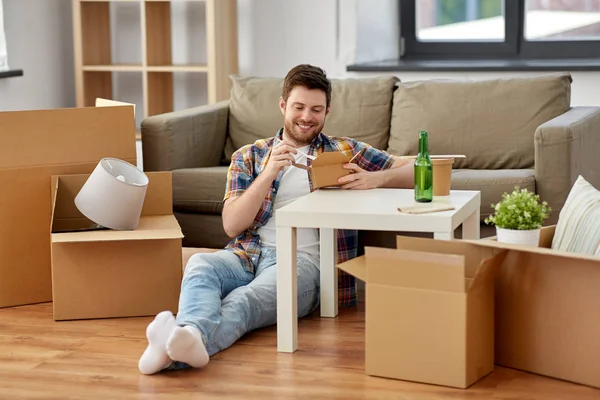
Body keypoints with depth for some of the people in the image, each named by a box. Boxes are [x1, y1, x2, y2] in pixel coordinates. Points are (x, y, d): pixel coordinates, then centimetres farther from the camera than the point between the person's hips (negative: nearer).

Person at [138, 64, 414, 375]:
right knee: (200, 264, -35)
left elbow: (412, 171, 13)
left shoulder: (344, 151, 19)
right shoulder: (248, 157, 20)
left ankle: (184, 343, -65)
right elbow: (232, 226, 6)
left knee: (248, 300, -37)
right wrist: (269, 173, -7)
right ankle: (185, 340, -63)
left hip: (303, 258, -2)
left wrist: (376, 178, -9)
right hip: (247, 253, 2)